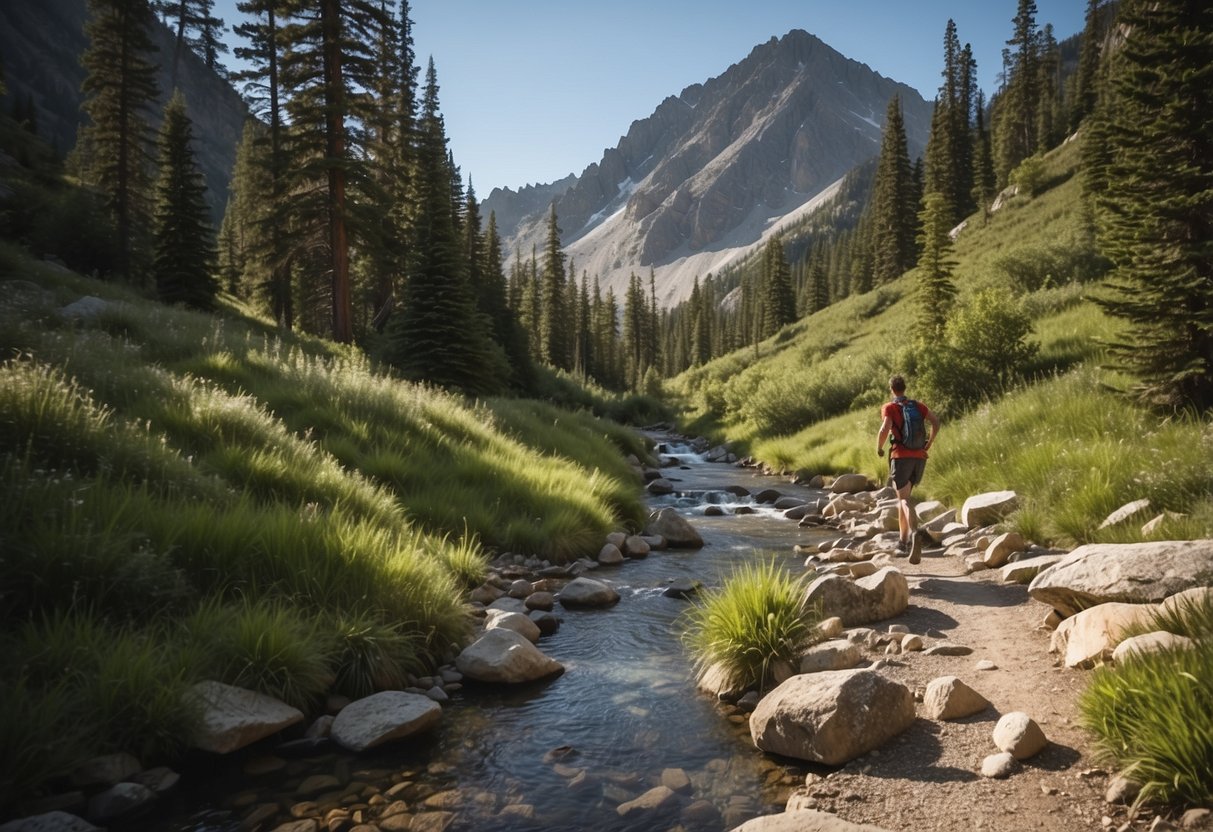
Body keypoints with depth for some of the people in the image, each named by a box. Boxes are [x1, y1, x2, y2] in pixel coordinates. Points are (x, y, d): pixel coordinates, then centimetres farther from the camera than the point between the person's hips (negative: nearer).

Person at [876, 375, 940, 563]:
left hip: (900, 456, -5)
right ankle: (903, 540, 21)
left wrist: (879, 448, 0)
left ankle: (915, 533, -41)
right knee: (903, 497, 21)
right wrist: (929, 444, 12)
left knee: (904, 500, -13)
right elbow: (935, 422, 2)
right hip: (919, 457, 5)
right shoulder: (918, 406, 15)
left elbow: (885, 429, -16)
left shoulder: (888, 408, 0)